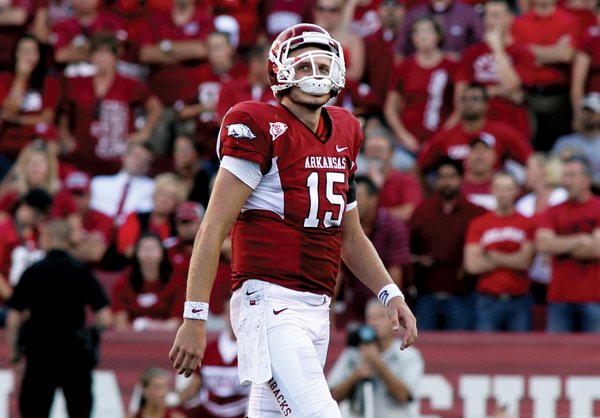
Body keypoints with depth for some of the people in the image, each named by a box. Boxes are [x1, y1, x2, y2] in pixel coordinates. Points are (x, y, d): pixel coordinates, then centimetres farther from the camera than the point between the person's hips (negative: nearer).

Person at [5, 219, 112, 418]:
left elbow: (14, 319, -7)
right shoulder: (82, 272, -3)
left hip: (39, 350, 0)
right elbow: (105, 318, -6)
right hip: (75, 351, 0)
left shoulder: (32, 273, -4)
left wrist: (12, 350, 5)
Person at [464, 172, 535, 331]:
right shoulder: (478, 224, 6)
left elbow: (525, 261, -6)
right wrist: (512, 261, -1)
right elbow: (472, 264, -4)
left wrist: (493, 257, -2)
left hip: (519, 300, 0)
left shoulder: (527, 224, 5)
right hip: (488, 301, 0)